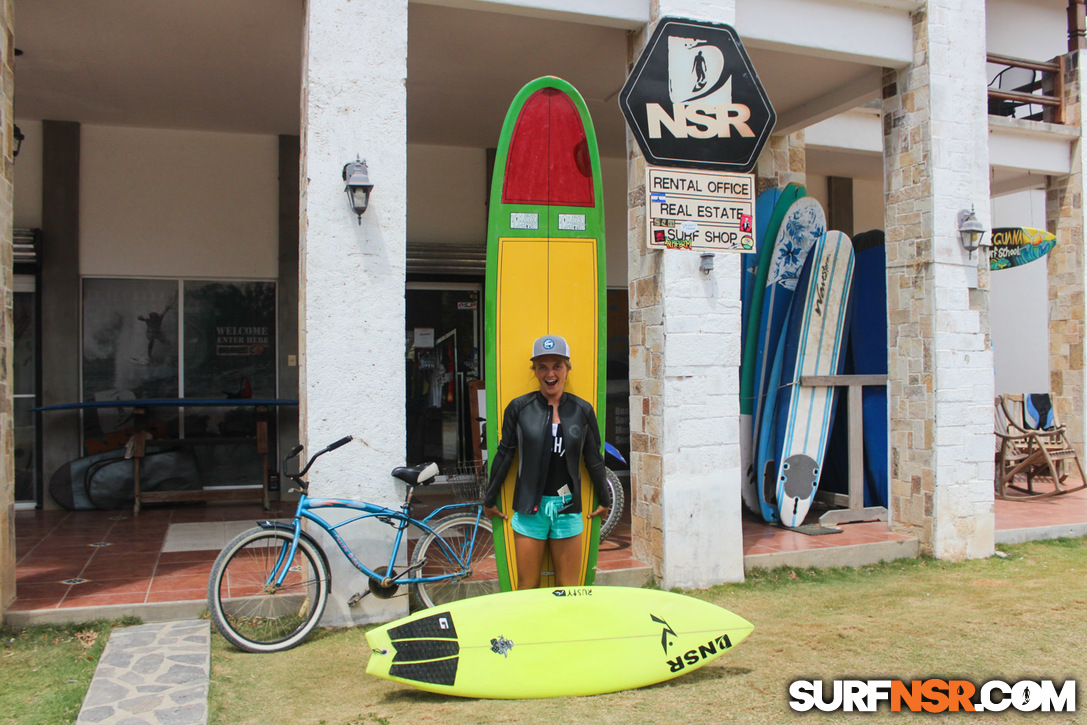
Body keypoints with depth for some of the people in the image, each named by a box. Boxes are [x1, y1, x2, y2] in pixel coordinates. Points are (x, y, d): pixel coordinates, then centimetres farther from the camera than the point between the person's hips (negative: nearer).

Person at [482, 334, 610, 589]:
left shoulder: (582, 410, 3)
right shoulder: (519, 407, -1)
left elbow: (594, 458, 13)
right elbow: (504, 455, 6)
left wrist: (604, 500, 20)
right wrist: (489, 500, 11)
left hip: (567, 508, 1)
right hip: (529, 508, -1)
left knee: (568, 590, 8)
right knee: (527, 587, 7)